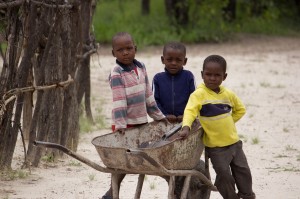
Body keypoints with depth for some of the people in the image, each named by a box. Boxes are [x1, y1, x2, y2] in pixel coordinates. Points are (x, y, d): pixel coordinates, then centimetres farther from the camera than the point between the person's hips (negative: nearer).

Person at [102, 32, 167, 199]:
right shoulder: (117, 74, -15)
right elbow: (118, 100, -21)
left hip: (141, 121, 7)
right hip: (126, 123, -7)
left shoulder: (141, 67, 5)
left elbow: (148, 95, 12)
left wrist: (158, 115, 14)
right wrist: (120, 124, -28)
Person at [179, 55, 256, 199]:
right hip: (215, 146, -5)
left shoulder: (228, 94, 1)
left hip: (233, 141, 5)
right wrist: (186, 127, -45)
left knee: (243, 171, 12)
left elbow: (240, 109, 18)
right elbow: (190, 111, -28)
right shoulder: (199, 94, -15)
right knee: (224, 175, -3)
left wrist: (228, 122, 5)